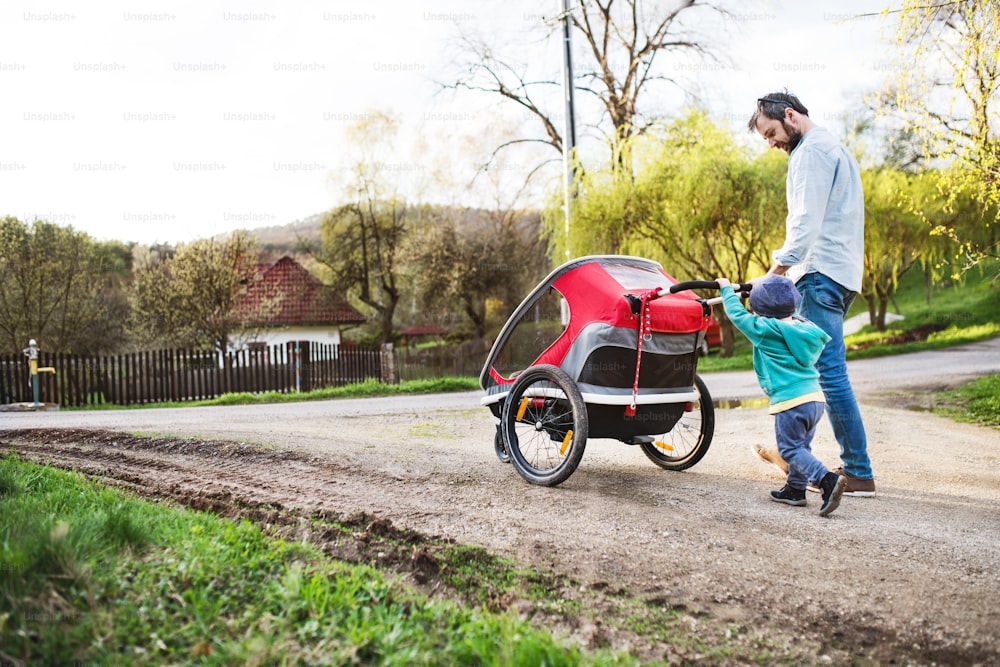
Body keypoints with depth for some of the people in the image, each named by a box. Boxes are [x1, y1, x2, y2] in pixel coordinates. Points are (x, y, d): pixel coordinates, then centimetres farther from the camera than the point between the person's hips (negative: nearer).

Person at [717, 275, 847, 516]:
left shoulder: (764, 329, -7)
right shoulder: (804, 327, 14)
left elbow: (737, 314, 6)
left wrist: (727, 289, 22)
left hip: (790, 400, -8)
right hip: (815, 397, 8)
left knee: (790, 449, -4)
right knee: (801, 446, 18)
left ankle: (827, 480, -21)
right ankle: (795, 489, 27)